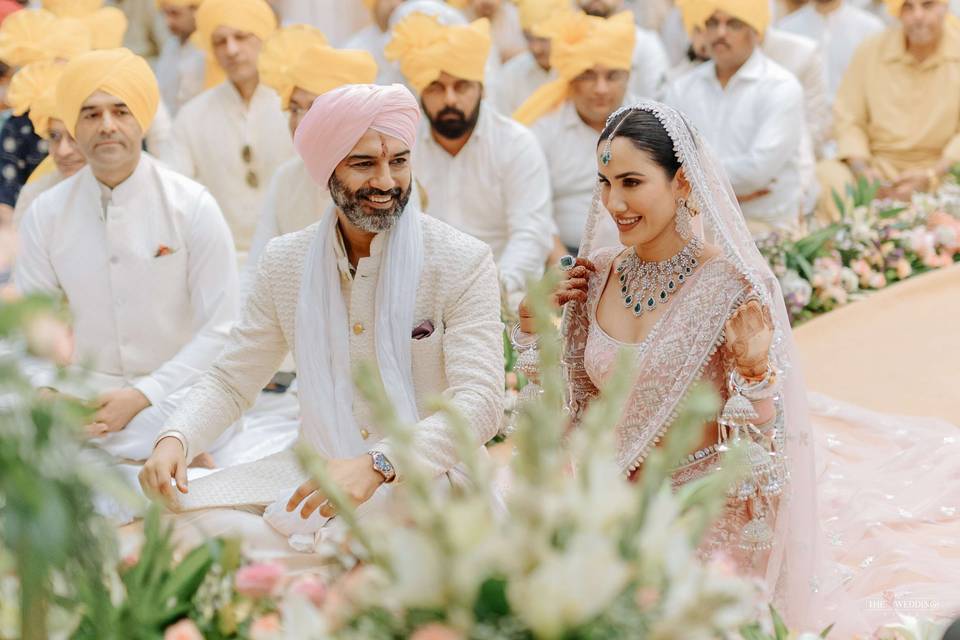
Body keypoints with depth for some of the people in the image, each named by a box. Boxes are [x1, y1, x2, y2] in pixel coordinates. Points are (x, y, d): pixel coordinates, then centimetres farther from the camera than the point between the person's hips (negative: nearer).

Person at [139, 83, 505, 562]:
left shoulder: (463, 263, -8)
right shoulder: (285, 262, 6)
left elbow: (479, 400, -17)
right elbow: (231, 381, 11)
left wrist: (377, 465, -33)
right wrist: (175, 439, -11)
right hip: (313, 470, 5)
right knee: (178, 512, -19)